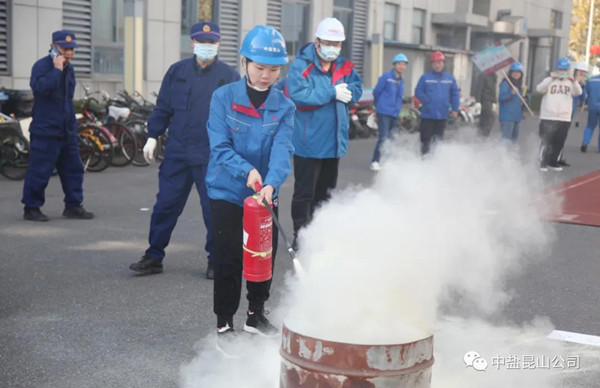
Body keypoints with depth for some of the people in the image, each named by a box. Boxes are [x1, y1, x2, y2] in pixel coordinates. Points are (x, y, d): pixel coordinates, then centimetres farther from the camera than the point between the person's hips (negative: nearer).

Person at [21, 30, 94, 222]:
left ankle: (73, 206, 18)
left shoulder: (69, 69, 14)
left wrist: (72, 123, 17)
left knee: (73, 168, 9)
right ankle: (31, 208, 9)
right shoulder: (42, 66, -11)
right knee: (39, 170, -3)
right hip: (45, 129, -8)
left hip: (67, 130, 8)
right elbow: (41, 87, -30)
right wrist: (57, 69, -24)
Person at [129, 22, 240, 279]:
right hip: (176, 153, 2)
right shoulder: (177, 71, 8)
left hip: (212, 156, -2)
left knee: (214, 209, 4)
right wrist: (152, 136, 7)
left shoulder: (229, 76, 1)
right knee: (165, 205, 5)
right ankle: (154, 257, 16)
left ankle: (215, 260, 20)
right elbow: (163, 107, 11)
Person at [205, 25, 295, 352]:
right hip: (227, 191, -3)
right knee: (228, 259, -1)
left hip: (266, 193, 3)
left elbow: (282, 150, -14)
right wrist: (247, 171, -30)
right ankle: (224, 324, 16)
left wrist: (271, 183, -32)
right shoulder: (224, 97, -10)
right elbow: (220, 146, -14)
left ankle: (256, 314, 35)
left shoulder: (284, 106, -3)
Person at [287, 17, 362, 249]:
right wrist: (332, 93, -22)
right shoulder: (301, 65, -12)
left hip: (334, 142, 7)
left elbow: (356, 90, 4)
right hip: (308, 143, -6)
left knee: (325, 192, 17)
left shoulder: (345, 67, 7)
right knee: (304, 193, 2)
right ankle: (300, 237, 11)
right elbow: (298, 96, -25)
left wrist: (345, 92, -18)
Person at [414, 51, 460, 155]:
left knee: (439, 139, 10)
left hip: (442, 115, 3)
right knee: (426, 140, -2)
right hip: (427, 115, -2)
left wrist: (454, 109, 3)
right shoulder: (425, 77, -1)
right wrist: (427, 101, -15)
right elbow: (418, 92, -1)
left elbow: (455, 94, 10)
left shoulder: (450, 78, 6)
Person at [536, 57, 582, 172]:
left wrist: (573, 81, -27)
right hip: (548, 118, -3)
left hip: (564, 119, 4)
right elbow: (539, 89, -15)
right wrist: (552, 78, -28)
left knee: (559, 143, 10)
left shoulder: (570, 82, 9)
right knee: (546, 141, -4)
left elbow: (578, 92, -8)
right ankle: (542, 162, 4)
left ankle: (552, 162, 23)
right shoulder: (550, 80, 2)